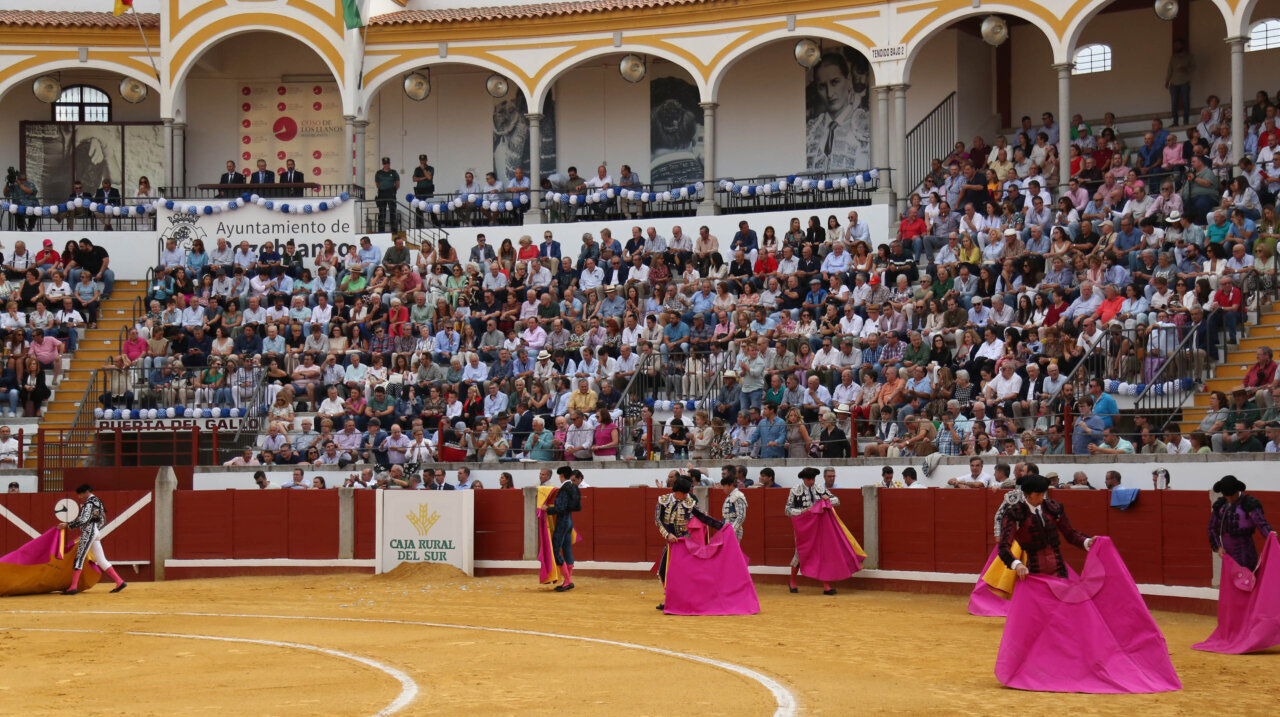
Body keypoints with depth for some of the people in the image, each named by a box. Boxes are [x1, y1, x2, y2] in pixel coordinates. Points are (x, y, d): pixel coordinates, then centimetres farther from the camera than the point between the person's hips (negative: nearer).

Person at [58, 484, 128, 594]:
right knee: (101, 560, 8)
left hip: (89, 531, -10)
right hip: (95, 532, 10)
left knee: (79, 557, -12)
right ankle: (120, 582, 4)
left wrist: (67, 525, -20)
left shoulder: (89, 503, -10)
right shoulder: (96, 500, 20)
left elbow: (83, 520, -21)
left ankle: (73, 587, -18)